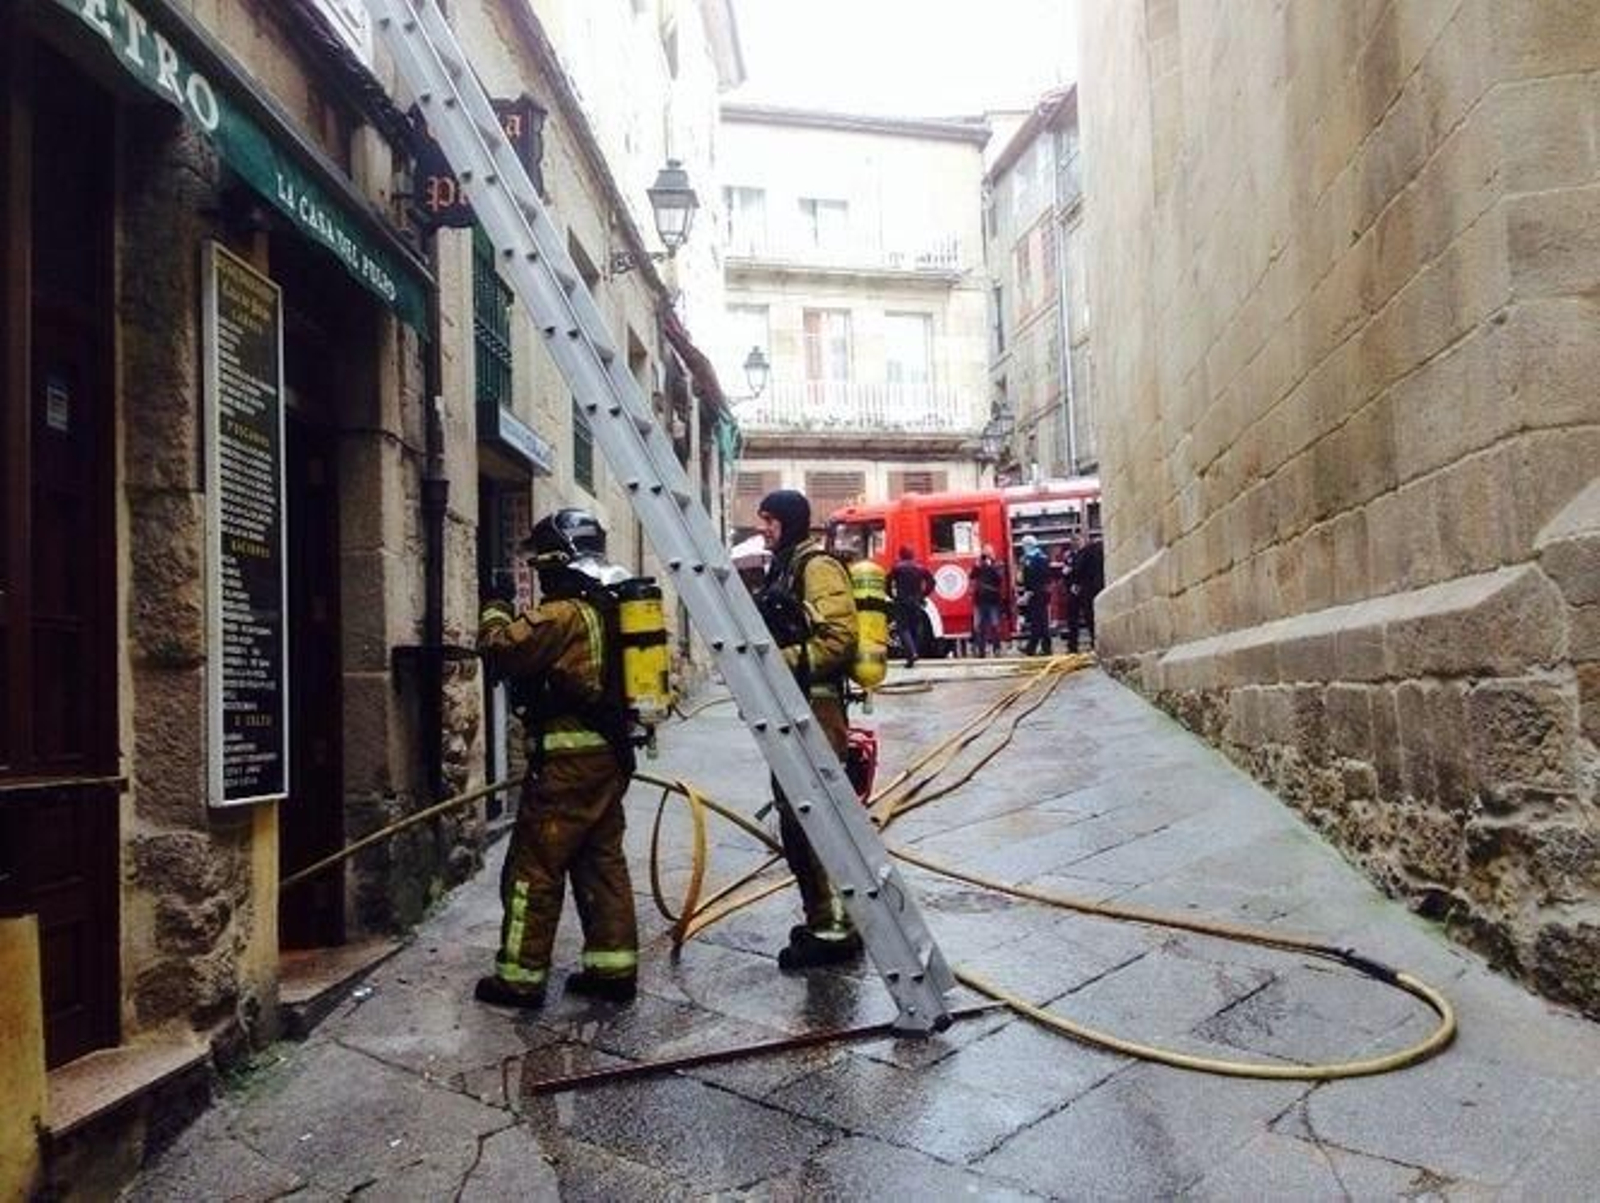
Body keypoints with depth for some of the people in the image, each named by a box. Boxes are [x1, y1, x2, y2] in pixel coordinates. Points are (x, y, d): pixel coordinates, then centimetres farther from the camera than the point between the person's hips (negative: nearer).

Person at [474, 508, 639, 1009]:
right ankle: (613, 967, 18)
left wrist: (497, 612, -1)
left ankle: (520, 975, 9)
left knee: (534, 867, 1)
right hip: (609, 753, 9)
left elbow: (500, 648, -20)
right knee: (603, 860, 13)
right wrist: (520, 618, 13)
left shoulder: (563, 613, -17)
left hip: (567, 760, -9)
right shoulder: (608, 606, 11)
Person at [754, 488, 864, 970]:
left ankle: (836, 928, -1)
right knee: (793, 818, 14)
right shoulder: (783, 568, 20)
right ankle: (821, 918, 25)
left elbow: (839, 639, -20)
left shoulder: (818, 567, -10)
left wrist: (781, 660, -19)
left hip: (816, 707, -10)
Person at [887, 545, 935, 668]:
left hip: (902, 602, -4)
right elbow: (931, 582, 7)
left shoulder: (897, 567, -3)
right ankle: (911, 658, 13)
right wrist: (922, 595, 11)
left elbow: (888, 583, -9)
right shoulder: (920, 568, 8)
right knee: (915, 629, 11)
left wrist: (892, 596, 4)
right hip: (916, 602, 4)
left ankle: (911, 653, -24)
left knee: (903, 628, -3)